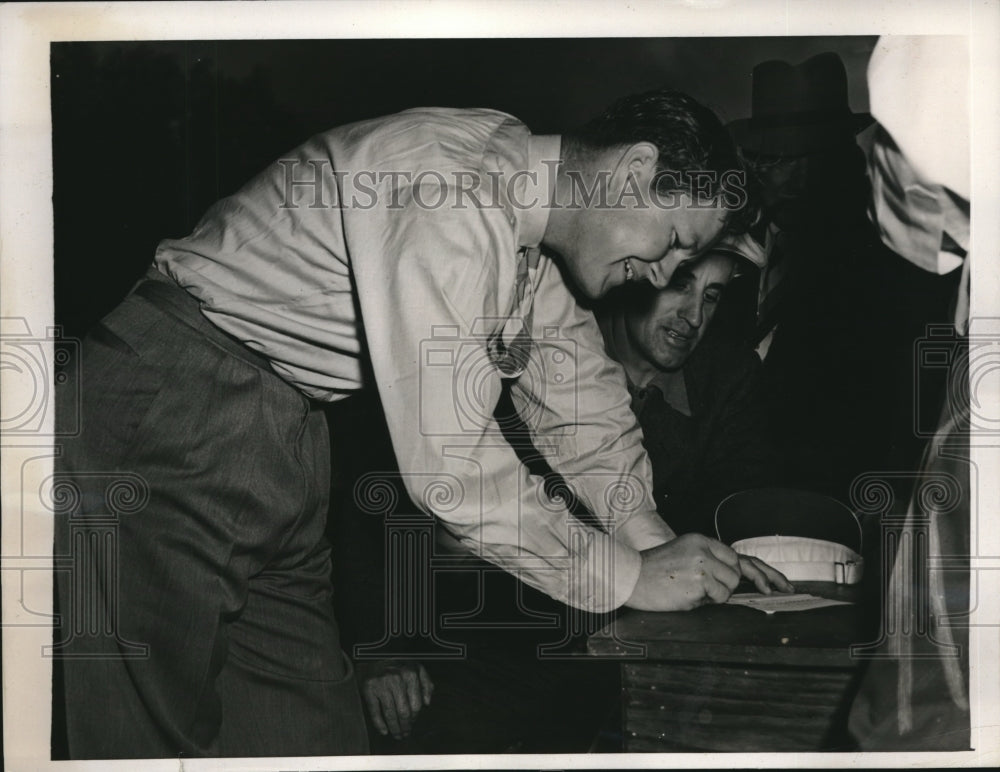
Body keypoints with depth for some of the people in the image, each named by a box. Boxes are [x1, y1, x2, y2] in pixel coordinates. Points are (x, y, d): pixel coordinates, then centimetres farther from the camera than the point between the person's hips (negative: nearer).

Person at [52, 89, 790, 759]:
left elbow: (583, 399, 13)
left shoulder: (532, 253, 6)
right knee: (159, 734, -1)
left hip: (286, 441, 9)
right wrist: (631, 575, -18)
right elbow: (447, 463, -28)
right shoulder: (452, 188, -26)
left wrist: (657, 539, -1)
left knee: (314, 727, 10)